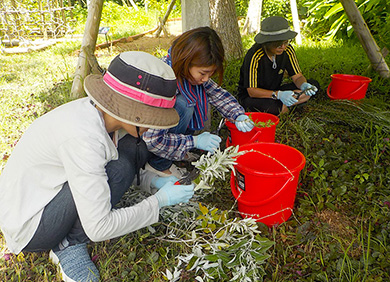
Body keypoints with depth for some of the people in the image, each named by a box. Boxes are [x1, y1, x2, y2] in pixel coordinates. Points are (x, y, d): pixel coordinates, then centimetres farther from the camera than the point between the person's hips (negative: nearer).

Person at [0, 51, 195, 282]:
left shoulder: (99, 112, -11)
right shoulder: (83, 137, -35)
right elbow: (99, 229, -31)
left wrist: (153, 181, -8)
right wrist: (160, 200, -21)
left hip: (50, 191, 8)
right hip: (28, 227, -8)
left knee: (136, 148, -5)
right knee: (118, 168, -29)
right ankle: (68, 245, -7)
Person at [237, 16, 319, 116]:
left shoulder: (288, 50, -9)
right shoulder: (254, 56, -25)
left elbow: (297, 77, -2)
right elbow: (251, 91, -25)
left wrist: (304, 85, -27)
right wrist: (278, 94, -38)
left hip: (275, 91, 6)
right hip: (250, 97, -6)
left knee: (314, 85, -10)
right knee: (272, 107, -40)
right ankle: (282, 107, -5)